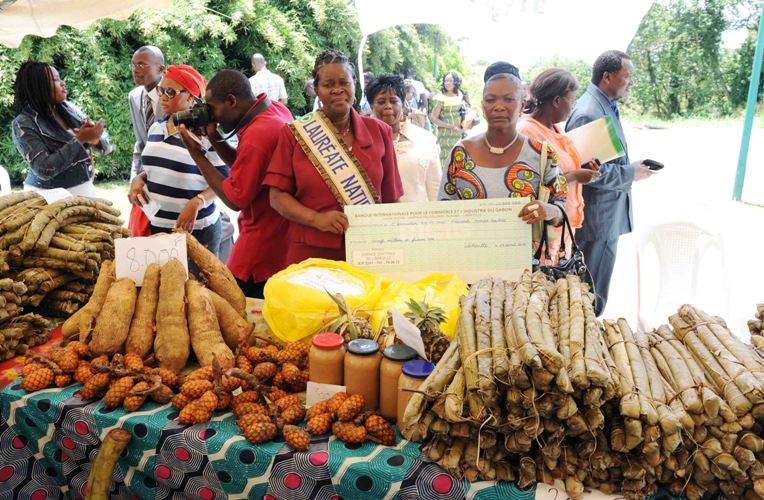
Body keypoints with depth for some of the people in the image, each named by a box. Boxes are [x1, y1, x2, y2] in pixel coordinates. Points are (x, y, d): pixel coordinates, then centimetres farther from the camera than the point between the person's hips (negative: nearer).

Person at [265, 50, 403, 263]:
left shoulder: (379, 131, 6)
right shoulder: (295, 134, 1)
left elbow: (390, 198, 8)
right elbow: (277, 196, -2)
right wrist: (316, 219, -17)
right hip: (311, 254, -1)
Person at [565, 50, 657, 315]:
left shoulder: (606, 107, 12)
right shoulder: (588, 114, -21)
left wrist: (631, 167, 7)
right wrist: (631, 173, -15)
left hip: (607, 215, 11)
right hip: (597, 220, -11)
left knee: (593, 291, 22)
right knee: (592, 297, 2)